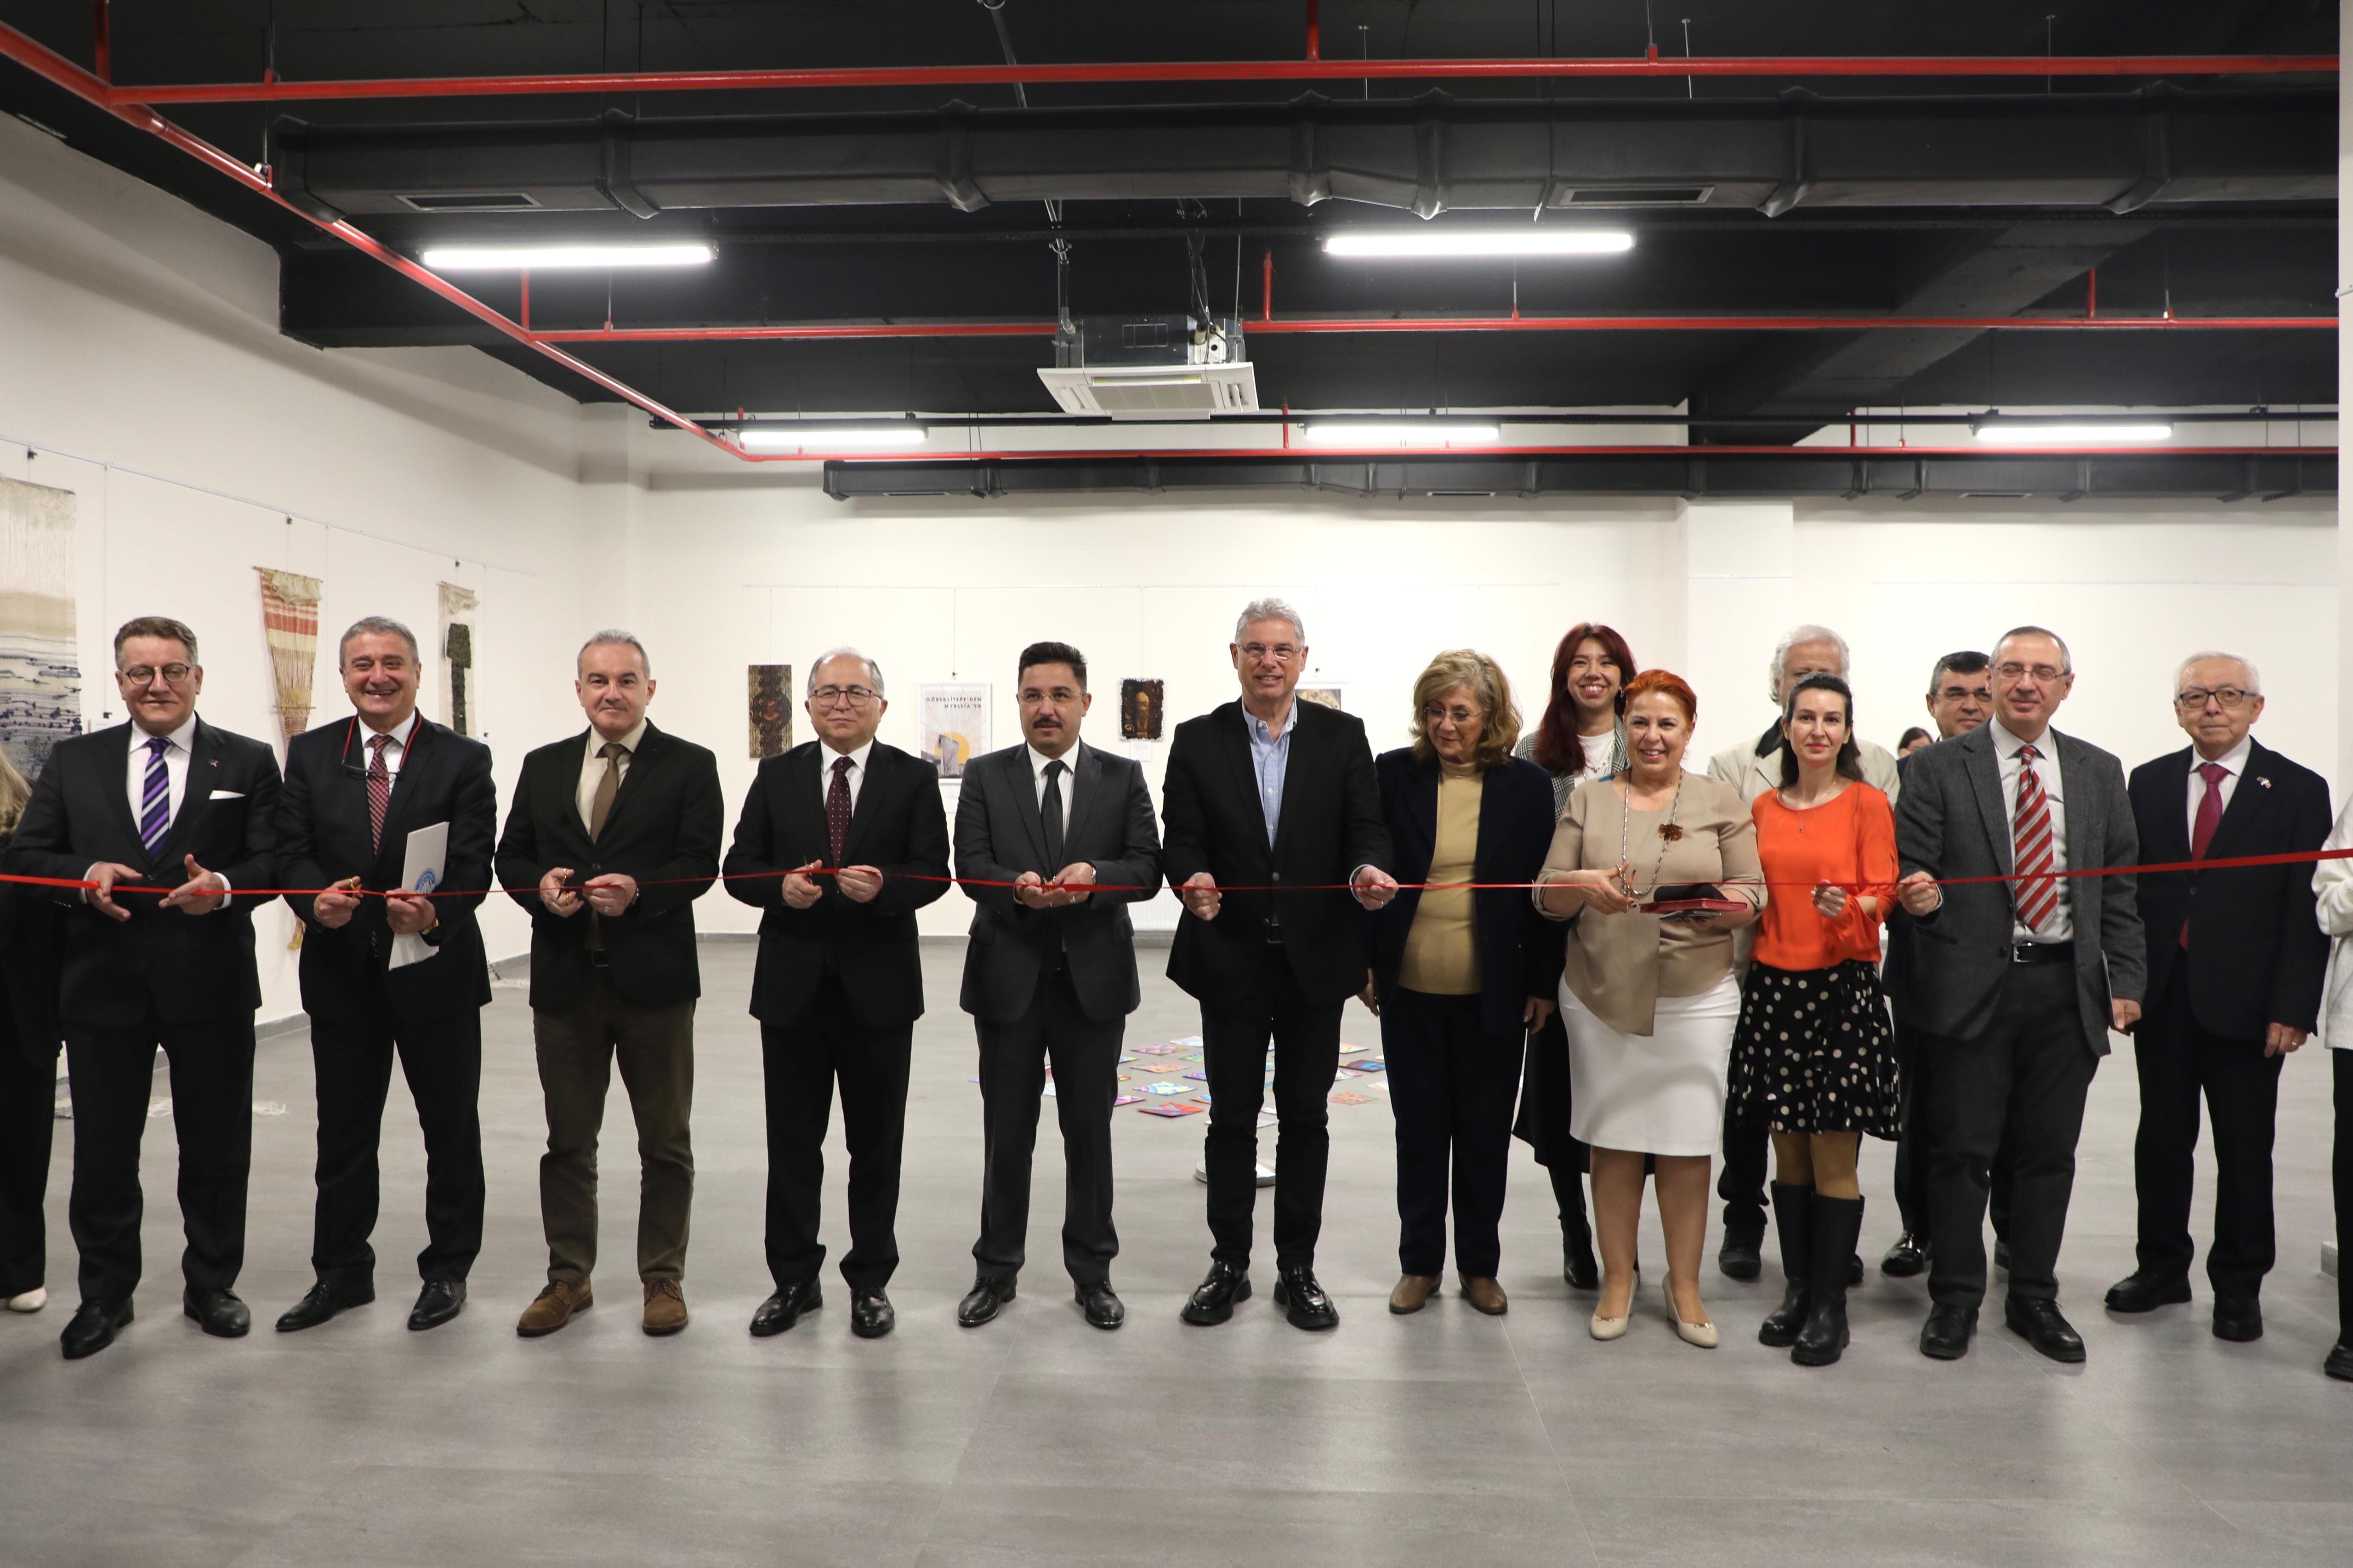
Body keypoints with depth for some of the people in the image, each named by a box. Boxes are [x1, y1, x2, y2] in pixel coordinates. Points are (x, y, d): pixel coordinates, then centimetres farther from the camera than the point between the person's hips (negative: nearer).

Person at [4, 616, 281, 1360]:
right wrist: (83, 874, -15)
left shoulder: (248, 762, 3)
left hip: (211, 984, -1)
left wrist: (224, 885, -23)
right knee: (103, 1150, 10)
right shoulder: (73, 761, 9)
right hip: (104, 983, 2)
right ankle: (105, 1294, 26)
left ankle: (211, 1284, 26)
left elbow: (274, 860, -2)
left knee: (217, 1147, 9)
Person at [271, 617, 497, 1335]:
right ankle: (341, 1272, 30)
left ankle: (447, 1270, 26)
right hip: (341, 972, 2)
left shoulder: (463, 759, -4)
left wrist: (437, 914, -31)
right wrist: (316, 901, -22)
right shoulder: (310, 754, 5)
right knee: (343, 1131, 14)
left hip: (435, 971, -2)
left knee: (451, 1129, 9)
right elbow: (292, 849, -1)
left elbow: (473, 864, -11)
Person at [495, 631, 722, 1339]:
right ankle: (568, 1278, 27)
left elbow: (699, 863, -9)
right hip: (564, 981, 3)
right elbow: (511, 858, 10)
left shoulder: (690, 766, -1)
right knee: (567, 1139, 13)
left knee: (665, 1141, 8)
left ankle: (664, 1278, 21)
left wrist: (638, 890, -26)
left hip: (654, 980, -3)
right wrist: (541, 885, -11)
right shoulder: (544, 767, 11)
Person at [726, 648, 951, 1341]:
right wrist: (782, 887, -17)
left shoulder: (913, 777, 1)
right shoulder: (776, 776, 6)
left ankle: (870, 1282, 23)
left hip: (878, 984, -1)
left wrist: (884, 887, -25)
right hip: (792, 983, 2)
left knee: (876, 1145, 9)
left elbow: (932, 871, -6)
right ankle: (794, 1279, 25)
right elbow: (740, 867, 3)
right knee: (792, 1141, 11)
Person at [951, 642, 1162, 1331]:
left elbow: (1148, 868, -4)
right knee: (1006, 1131, 10)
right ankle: (997, 1269, 26)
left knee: (1090, 1130, 10)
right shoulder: (985, 776, 3)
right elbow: (970, 867, -6)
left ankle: (1092, 1270, 24)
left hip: (1094, 977, 0)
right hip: (1009, 977, 0)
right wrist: (1017, 886, -26)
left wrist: (1095, 875, -24)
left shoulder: (1123, 777, 3)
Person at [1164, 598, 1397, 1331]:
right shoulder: (1197, 741, 1)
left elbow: (1365, 826, -3)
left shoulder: (1343, 736, 2)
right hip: (1231, 960, 0)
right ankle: (1229, 1265, 23)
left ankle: (1298, 1269, 23)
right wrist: (1192, 878, -26)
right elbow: (1182, 838, -4)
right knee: (1231, 1117, 9)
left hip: (1315, 959, 1)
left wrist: (1366, 869, -26)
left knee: (1306, 1116, 10)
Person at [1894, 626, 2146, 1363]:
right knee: (1962, 1150, 2)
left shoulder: (2100, 772, 11)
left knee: (2049, 1151, 10)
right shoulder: (1938, 767, 1)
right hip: (1974, 985, -3)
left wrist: (2126, 983, 4)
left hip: (2067, 985, 3)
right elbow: (1912, 869, -2)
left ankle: (2034, 1298, 24)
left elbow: (2119, 888, 11)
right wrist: (1920, 894, -25)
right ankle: (1955, 1298, 16)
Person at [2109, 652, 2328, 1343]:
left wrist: (2293, 1006, -12)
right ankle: (2162, 1266, 25)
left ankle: (2238, 1286, 22)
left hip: (2244, 1001, -3)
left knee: (2245, 1147, 7)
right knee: (2162, 1134, 11)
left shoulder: (2299, 790, -2)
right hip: (2162, 995, 3)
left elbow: (2307, 911, -6)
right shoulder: (2150, 783, 7)